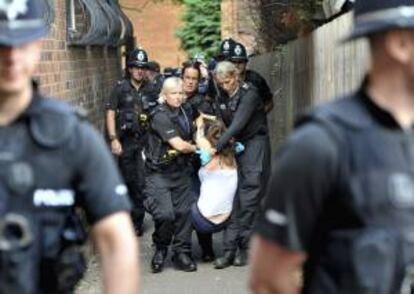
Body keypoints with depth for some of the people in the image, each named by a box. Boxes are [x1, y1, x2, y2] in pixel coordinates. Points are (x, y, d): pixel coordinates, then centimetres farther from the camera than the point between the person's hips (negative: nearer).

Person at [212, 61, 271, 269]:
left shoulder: (249, 94, -13)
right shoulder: (224, 99, 9)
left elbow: (237, 125, -21)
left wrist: (215, 149, -22)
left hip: (255, 145, -6)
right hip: (235, 147, 6)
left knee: (249, 199, -8)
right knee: (233, 199, -1)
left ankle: (243, 247, -1)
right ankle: (230, 250, -2)